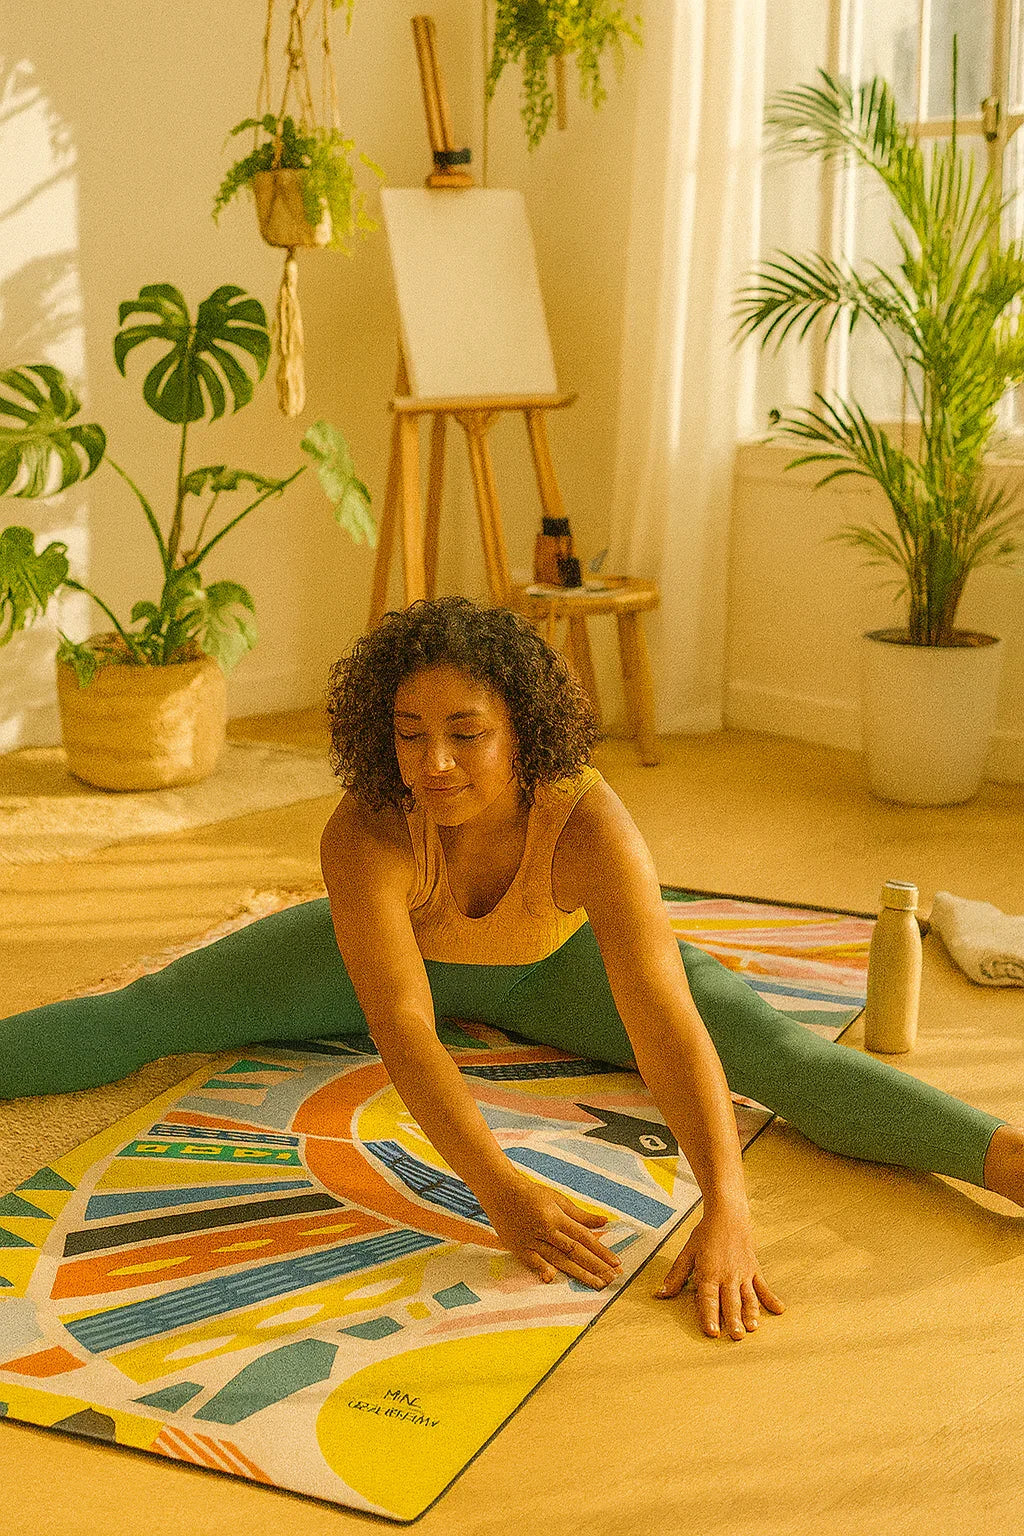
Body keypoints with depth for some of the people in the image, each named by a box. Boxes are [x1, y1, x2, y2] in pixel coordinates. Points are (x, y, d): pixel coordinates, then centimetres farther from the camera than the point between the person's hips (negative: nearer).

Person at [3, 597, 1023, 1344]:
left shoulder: (587, 824, -41)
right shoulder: (364, 836, -39)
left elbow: (669, 1022, -49)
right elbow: (402, 1032, -46)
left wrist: (726, 1211, -60)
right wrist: (501, 1190, -59)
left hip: (550, 965, -1)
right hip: (398, 953, 1)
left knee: (774, 1050, -21)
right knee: (146, 1018, -11)